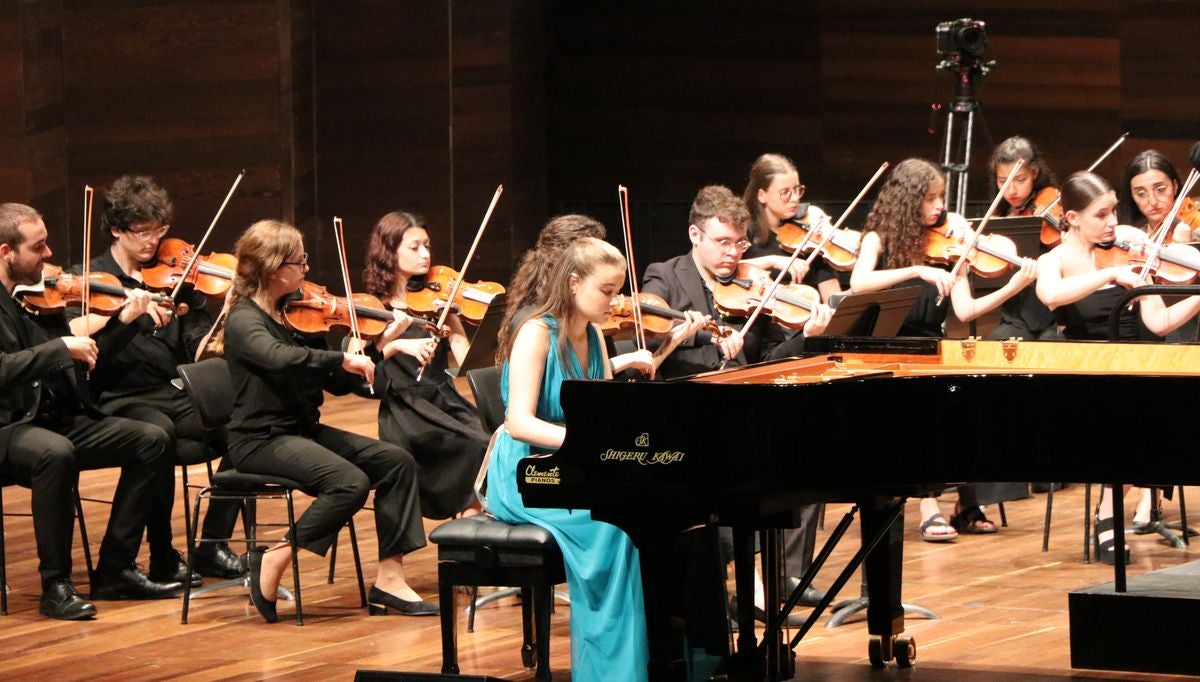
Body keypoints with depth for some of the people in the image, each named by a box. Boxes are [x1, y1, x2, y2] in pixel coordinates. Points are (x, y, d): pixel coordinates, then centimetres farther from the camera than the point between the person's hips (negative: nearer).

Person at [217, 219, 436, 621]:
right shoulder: (244, 322, -12)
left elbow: (338, 385, 12)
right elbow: (279, 358, -36)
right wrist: (341, 358, -34)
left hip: (303, 431, 8)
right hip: (261, 441, -8)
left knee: (396, 461, -7)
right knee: (350, 482, -28)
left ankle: (389, 579, -8)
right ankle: (274, 559, -13)